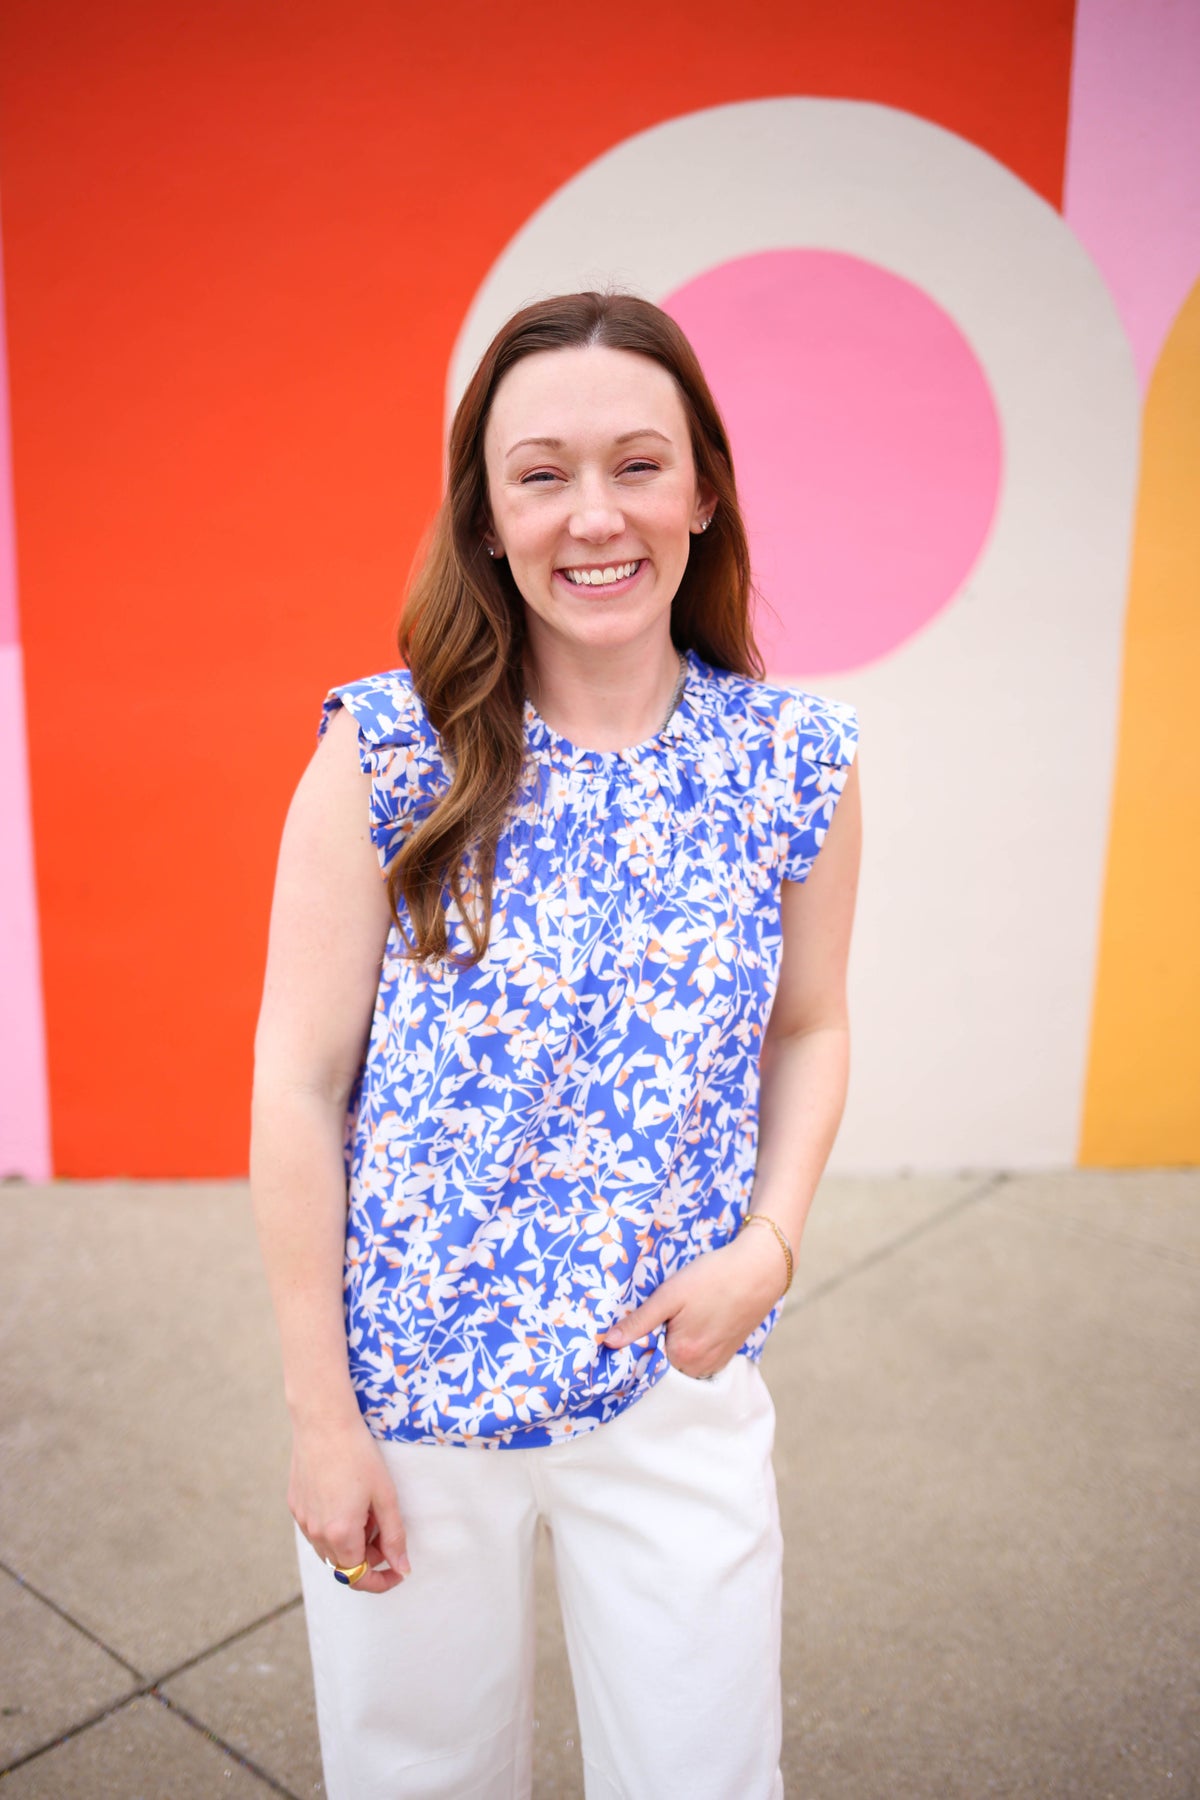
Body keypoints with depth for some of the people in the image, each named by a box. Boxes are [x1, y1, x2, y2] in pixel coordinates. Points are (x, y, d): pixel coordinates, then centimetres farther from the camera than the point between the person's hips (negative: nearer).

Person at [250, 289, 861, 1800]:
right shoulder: (383, 753, -14)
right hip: (408, 1385, -1)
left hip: (678, 1381, 2)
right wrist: (320, 1414, -7)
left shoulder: (795, 760, -7)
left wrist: (769, 1245, -8)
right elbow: (299, 1084, -10)